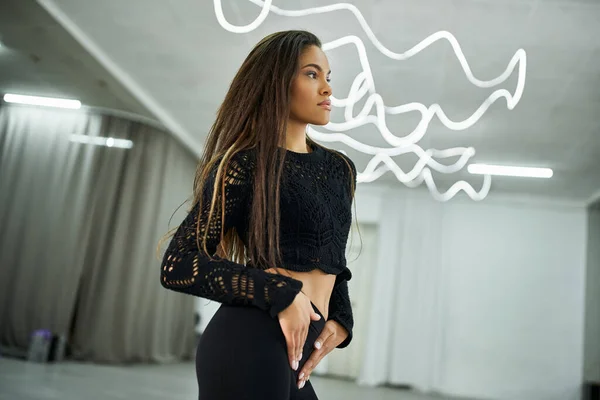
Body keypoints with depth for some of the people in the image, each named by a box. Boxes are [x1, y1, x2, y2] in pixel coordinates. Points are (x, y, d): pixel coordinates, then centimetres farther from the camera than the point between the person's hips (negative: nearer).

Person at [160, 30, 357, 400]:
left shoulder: (341, 169, 13)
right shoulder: (245, 166, -6)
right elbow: (178, 266, -10)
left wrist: (340, 321, 8)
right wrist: (280, 292, -18)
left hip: (297, 353, 7)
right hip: (252, 345, -7)